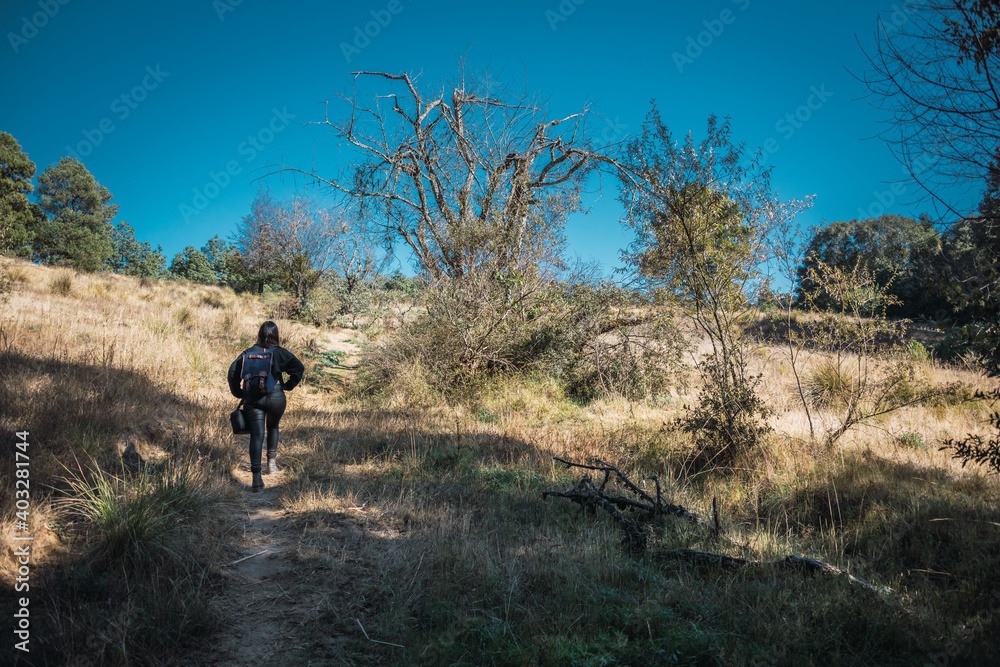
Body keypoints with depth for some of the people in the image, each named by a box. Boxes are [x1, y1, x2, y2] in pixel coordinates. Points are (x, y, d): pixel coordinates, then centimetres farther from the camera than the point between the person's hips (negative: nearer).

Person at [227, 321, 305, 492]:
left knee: (256, 435, -2)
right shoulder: (279, 353, 2)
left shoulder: (247, 353, 9)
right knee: (273, 427, 27)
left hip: (252, 399, 1)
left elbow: (233, 372, 6)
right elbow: (299, 368, -6)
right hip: (275, 398, -1)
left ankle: (256, 477, -12)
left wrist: (238, 393, 14)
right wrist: (288, 386, 5)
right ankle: (271, 461, 28)